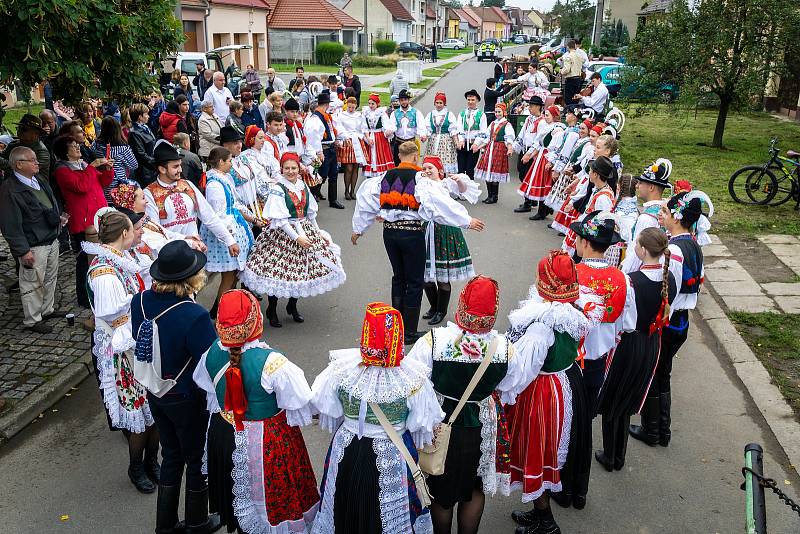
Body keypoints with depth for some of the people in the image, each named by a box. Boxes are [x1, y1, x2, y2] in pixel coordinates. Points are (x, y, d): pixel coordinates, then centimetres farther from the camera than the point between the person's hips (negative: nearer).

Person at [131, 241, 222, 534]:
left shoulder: (140, 301, -11)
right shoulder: (194, 316, -32)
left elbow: (138, 341, 5)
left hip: (154, 393, 6)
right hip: (186, 399, -6)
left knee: (171, 455, 24)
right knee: (197, 460, 17)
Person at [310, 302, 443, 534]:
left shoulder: (341, 366, -23)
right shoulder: (414, 377, -26)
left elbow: (326, 407, -7)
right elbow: (422, 422, -13)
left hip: (347, 451, 1)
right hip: (392, 458, -1)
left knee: (349, 507, 27)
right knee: (391, 513, 24)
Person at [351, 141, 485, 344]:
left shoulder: (385, 178, 5)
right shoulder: (421, 180, -11)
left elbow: (365, 200, 10)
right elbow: (442, 204, -17)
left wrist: (358, 229, 20)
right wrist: (468, 221, -13)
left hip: (389, 232, 5)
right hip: (411, 233, -5)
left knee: (398, 277, 20)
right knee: (415, 281, 7)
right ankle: (409, 333, 12)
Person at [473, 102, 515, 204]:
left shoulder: (507, 125, -3)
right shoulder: (492, 123, 18)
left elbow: (509, 138, -15)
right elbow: (486, 136, 22)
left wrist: (509, 148, -32)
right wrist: (477, 145, 17)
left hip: (500, 149, -7)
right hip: (489, 148, 7)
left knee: (495, 173, -6)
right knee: (487, 172, 5)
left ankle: (494, 197, 3)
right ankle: (489, 195, 16)